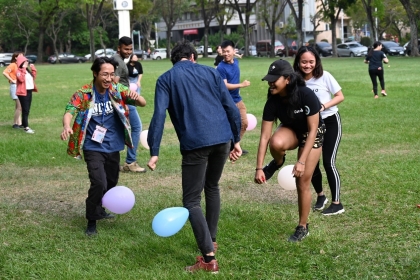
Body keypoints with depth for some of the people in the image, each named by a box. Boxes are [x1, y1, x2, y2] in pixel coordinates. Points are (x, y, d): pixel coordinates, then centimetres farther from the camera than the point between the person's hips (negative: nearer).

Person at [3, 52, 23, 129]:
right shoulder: (13, 65, -9)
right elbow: (4, 73, -21)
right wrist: (12, 80, -17)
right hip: (15, 86, -8)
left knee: (19, 107, 9)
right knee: (19, 106, -10)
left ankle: (19, 123, 12)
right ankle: (15, 123, -1)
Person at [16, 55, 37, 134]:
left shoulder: (28, 70, 14)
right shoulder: (19, 71, -11)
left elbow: (34, 77, 22)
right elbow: (21, 79, -26)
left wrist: (33, 69, 12)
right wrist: (23, 69, -23)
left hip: (29, 91, 8)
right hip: (23, 92, -8)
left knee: (27, 110, 11)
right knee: (25, 110, -9)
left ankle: (24, 125, 18)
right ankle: (26, 127, -9)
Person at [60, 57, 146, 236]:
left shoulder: (117, 90, -4)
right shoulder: (83, 93, -12)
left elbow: (143, 103, -7)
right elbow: (69, 111, -22)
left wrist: (136, 97, -31)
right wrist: (67, 127, -44)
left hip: (113, 147, 4)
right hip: (93, 147, -4)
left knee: (111, 183, 18)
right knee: (99, 183, -20)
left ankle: (99, 210, 45)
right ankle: (91, 221, -2)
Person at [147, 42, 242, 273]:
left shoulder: (166, 79, 9)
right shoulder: (210, 72, 17)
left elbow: (159, 116, -3)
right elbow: (231, 108, 11)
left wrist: (154, 152, -4)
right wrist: (236, 140, 17)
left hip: (195, 143, -4)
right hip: (222, 139, 4)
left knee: (191, 200, 2)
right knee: (212, 187, 27)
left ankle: (209, 258, -9)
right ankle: (211, 241, 34)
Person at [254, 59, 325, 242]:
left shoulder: (306, 95, -33)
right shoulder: (272, 102, -23)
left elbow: (313, 129, -28)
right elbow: (264, 137, -20)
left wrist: (301, 161, -33)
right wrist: (259, 168, -25)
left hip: (312, 134, -2)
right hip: (291, 131, 2)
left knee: (303, 182, -5)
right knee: (276, 143, -35)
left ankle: (303, 227, 15)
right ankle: (278, 163, 2)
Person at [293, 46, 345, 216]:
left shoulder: (324, 76, -15)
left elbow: (340, 96, -9)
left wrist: (323, 106, -24)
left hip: (330, 122, -3)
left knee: (328, 162, -9)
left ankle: (337, 204, 2)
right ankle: (320, 196, 31)